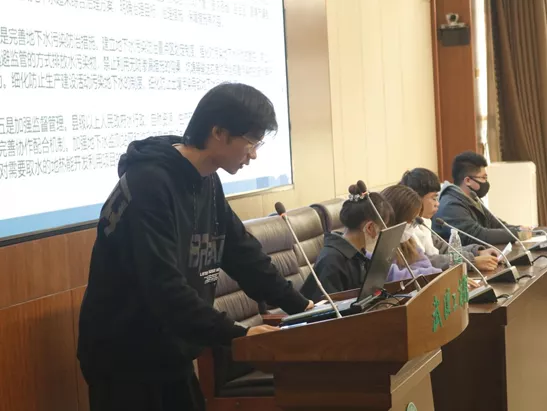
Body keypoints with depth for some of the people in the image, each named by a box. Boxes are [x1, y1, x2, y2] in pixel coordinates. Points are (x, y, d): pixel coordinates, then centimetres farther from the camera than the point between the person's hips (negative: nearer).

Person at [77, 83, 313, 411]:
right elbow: (164, 287, -31)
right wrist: (237, 335, -31)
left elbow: (243, 253, 12)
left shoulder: (207, 183, 5)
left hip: (171, 355, 8)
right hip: (125, 360, -8)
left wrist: (300, 306, 7)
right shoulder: (149, 185, -23)